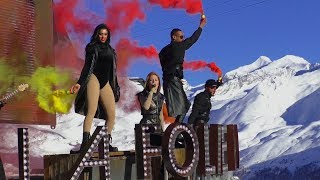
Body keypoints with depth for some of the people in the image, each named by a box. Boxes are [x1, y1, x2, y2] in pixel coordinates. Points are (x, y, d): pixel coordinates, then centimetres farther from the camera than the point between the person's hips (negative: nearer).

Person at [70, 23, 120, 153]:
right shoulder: (92, 47, 7)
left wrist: (115, 88, 21)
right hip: (94, 79, -6)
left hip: (106, 83, 6)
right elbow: (87, 67, 0)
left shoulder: (110, 50, 23)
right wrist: (79, 83, -13)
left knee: (112, 114, -4)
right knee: (92, 111, -21)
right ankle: (85, 143, -28)